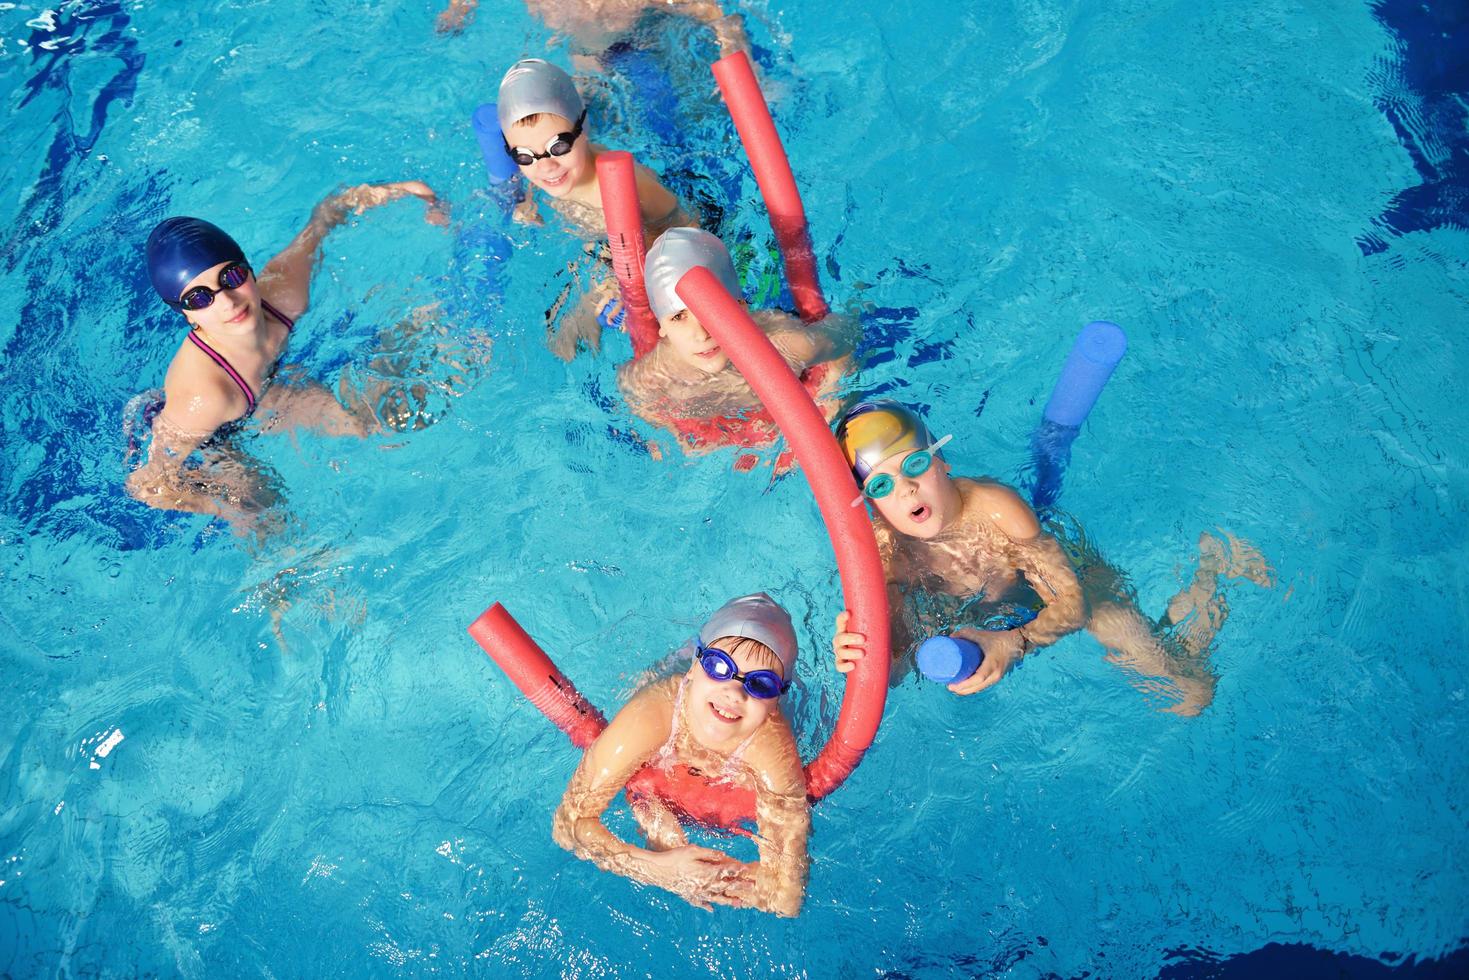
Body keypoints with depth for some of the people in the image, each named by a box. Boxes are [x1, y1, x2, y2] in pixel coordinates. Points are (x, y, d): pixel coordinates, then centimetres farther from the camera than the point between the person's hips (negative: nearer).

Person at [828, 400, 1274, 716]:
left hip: (1074, 583, -3)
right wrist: (860, 655, -53)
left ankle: (1213, 562, 27)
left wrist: (1011, 644, -54)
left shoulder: (994, 506, -39)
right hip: (985, 612, 3)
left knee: (1190, 698, 7)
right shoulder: (881, 545, -28)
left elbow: (1073, 603, -34)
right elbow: (893, 663, -29)